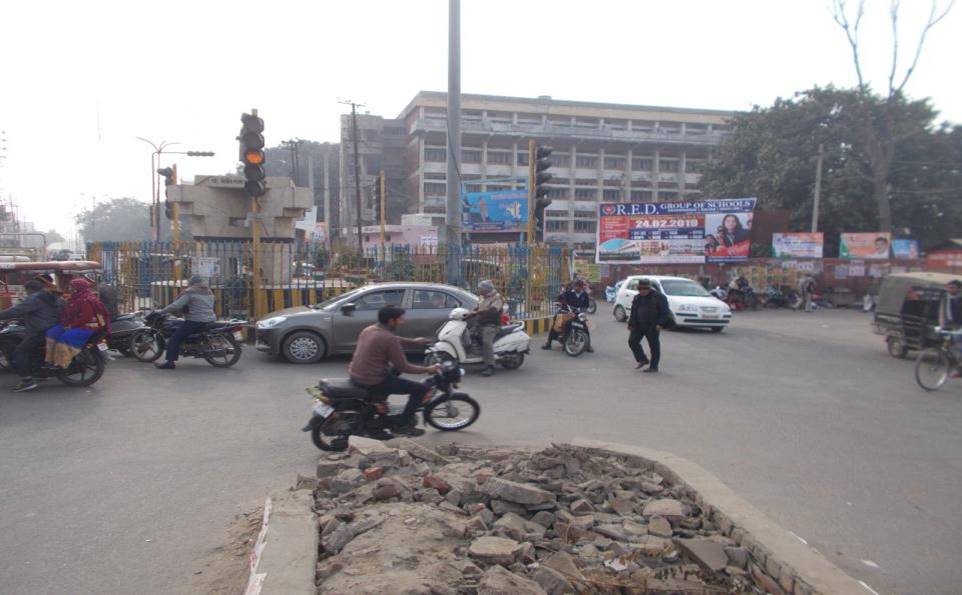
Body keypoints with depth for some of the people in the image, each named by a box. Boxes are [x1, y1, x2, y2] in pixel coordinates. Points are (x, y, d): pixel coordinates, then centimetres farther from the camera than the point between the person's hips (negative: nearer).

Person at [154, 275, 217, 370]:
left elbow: (176, 306, -10)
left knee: (174, 339, -5)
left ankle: (170, 362, -14)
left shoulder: (190, 293, -4)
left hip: (196, 321, -8)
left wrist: (161, 312, -1)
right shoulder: (209, 293, 18)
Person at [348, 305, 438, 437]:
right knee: (420, 389, 0)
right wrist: (427, 369, 0)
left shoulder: (368, 330, 7)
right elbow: (403, 367, -13)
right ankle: (401, 424, 9)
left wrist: (413, 341, 31)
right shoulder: (390, 340, -18)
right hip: (372, 381, -9)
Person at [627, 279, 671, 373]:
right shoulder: (637, 298, 12)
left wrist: (660, 324, -19)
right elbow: (633, 312, 19)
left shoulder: (658, 297, -6)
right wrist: (630, 324, 13)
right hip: (638, 326, 6)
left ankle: (654, 367, 6)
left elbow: (664, 311, -10)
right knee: (632, 341, -1)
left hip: (652, 327, -6)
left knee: (654, 346, -1)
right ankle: (642, 360, 14)